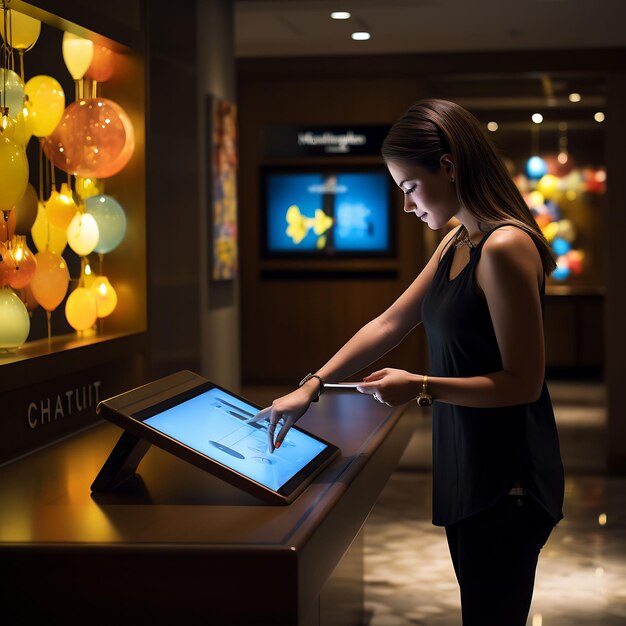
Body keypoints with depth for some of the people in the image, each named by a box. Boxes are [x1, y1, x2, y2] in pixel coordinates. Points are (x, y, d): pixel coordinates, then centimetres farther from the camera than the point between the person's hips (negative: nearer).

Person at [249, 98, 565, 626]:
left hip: (507, 480, -9)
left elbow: (523, 383, -19)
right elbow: (390, 324, 16)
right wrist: (311, 387, 12)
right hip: (465, 467, 9)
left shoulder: (504, 247, -19)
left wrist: (421, 388, -17)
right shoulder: (457, 244, 11)